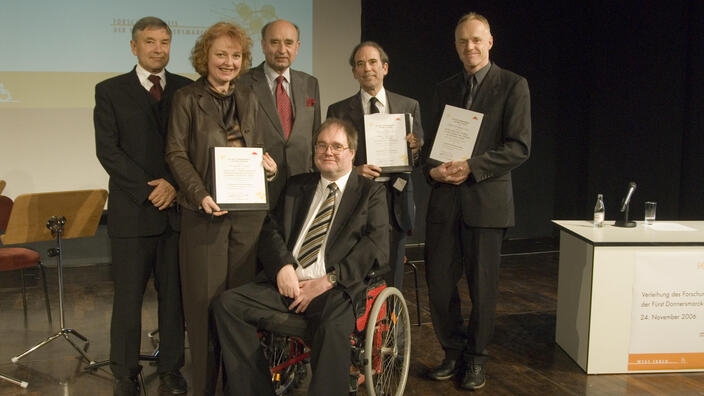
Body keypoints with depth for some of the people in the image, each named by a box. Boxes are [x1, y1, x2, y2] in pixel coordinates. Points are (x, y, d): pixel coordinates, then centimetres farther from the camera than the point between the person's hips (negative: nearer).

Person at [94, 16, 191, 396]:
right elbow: (108, 150, -3)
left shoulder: (187, 90, 11)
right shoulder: (110, 91, 5)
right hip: (132, 209, -2)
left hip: (178, 207, 2)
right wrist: (149, 189, -10)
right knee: (128, 296, 4)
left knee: (174, 293, 7)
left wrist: (176, 186, -8)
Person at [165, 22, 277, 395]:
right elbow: (176, 154, -4)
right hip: (205, 211, -4)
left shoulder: (248, 98, 13)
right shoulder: (187, 98, 0)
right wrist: (201, 195, -17)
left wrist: (268, 164, -4)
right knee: (205, 298, 1)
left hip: (248, 208, 4)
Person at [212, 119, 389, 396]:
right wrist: (282, 266, -8)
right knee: (227, 303, -17)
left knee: (334, 329, -37)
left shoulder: (371, 193, 11)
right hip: (286, 285, 5)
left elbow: (377, 248, -2)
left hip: (335, 291, -4)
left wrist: (329, 280, -13)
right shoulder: (297, 186, 23)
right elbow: (271, 229, 14)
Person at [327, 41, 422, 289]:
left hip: (395, 200, 1)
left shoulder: (409, 106, 9)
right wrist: (353, 170, -14)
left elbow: (421, 156, 11)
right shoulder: (339, 110, 6)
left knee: (391, 278, 6)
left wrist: (415, 148, -12)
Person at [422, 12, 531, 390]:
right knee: (439, 282, 5)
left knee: (482, 285, 5)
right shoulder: (444, 89, 15)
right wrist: (432, 168, -3)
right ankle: (453, 351, 26)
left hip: (486, 199, -4)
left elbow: (519, 146, -8)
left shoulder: (513, 85, -1)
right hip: (444, 199, 4)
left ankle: (476, 358, 24)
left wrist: (471, 167, -17)